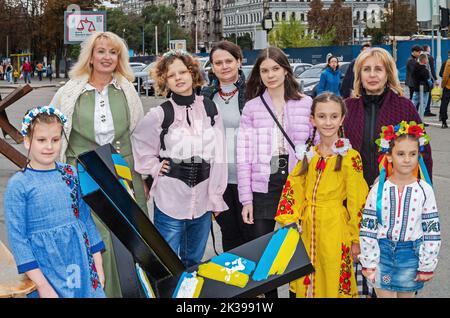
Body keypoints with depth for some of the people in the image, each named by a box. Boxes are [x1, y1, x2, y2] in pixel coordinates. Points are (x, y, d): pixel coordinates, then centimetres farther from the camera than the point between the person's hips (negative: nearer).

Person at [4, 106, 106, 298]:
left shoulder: (70, 174, 3)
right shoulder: (18, 185, -9)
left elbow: (86, 219, 10)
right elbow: (17, 237, -10)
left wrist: (98, 265, 8)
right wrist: (41, 284, -13)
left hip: (83, 265, 4)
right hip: (48, 273, -4)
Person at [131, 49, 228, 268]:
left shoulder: (209, 108, 2)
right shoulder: (159, 114, -6)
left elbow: (219, 156, 4)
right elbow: (139, 143, 10)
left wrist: (216, 197, 3)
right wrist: (154, 168, 0)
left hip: (203, 202, 3)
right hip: (170, 201, -3)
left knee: (194, 264, 16)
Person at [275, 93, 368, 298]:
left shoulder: (349, 157, -11)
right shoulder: (309, 154, 7)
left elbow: (356, 202, -9)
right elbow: (293, 188, 8)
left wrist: (355, 238, -7)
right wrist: (287, 221, -2)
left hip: (335, 228, -5)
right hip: (308, 228, 5)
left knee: (333, 282, 4)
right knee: (308, 284, 15)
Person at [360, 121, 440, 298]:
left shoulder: (424, 190, -5)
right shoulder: (379, 189, -5)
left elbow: (432, 231, -2)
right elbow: (367, 228, -2)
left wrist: (427, 266, -2)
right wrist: (368, 262, -4)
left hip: (411, 255, 0)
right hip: (382, 252, 0)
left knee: (407, 294, 13)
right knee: (384, 293, 5)